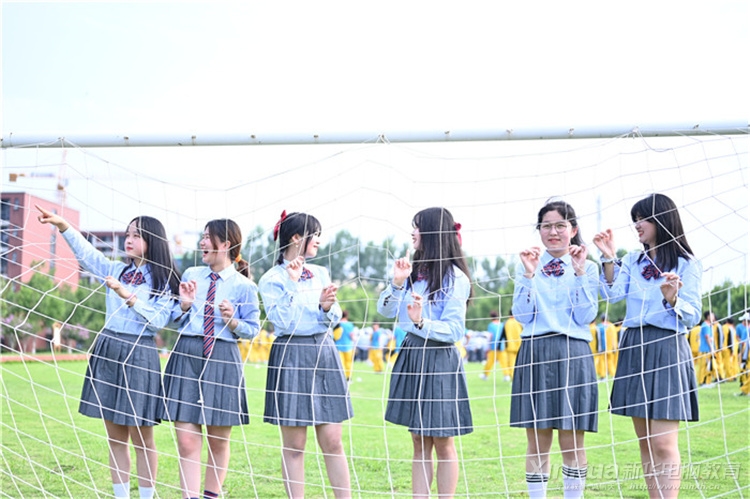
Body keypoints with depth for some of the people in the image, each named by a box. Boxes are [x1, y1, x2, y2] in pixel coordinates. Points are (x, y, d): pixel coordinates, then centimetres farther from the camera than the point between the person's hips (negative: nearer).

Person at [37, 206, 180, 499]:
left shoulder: (164, 281, -1)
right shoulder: (117, 270, 11)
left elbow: (158, 321, -11)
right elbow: (86, 252, 3)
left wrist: (128, 296, -20)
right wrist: (62, 225, -10)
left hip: (138, 354, -5)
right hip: (107, 350, 5)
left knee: (140, 437, -1)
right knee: (115, 437, 8)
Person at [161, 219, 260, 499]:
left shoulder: (243, 285, -1)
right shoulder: (190, 275, 10)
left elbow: (253, 329, 2)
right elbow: (174, 322, 13)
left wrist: (233, 321, -16)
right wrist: (185, 304, -6)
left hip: (222, 360, -2)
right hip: (185, 357, 2)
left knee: (218, 441, 9)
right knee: (187, 442, -4)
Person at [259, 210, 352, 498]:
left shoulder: (320, 273, 12)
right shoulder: (272, 279, -2)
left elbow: (334, 320, 10)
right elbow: (283, 322, -12)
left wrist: (327, 307, -10)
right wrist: (292, 285, -14)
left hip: (325, 354, 4)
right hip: (290, 357, -4)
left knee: (332, 441, 2)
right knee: (294, 445, 1)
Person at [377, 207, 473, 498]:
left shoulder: (455, 278, -9)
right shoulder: (413, 271, 9)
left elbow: (454, 330, -13)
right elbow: (385, 311, 7)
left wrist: (421, 322, -28)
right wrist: (397, 283, -8)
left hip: (440, 359, -6)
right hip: (411, 355, 6)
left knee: (443, 443, 1)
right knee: (419, 443, 9)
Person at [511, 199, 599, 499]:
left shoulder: (588, 268, 8)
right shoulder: (527, 265, 10)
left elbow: (586, 317, -4)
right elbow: (522, 315, 0)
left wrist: (579, 273, -9)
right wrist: (529, 274, -10)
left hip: (574, 355, -1)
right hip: (534, 354, 1)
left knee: (572, 441, 0)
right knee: (537, 441, 3)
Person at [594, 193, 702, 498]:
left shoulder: (686, 264, -1)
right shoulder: (633, 261, 14)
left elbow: (692, 317, -4)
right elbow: (613, 294, -1)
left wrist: (672, 300, -21)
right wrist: (608, 259, -7)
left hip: (667, 348, -6)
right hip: (633, 349, 6)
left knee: (663, 443, -11)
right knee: (645, 441, 8)